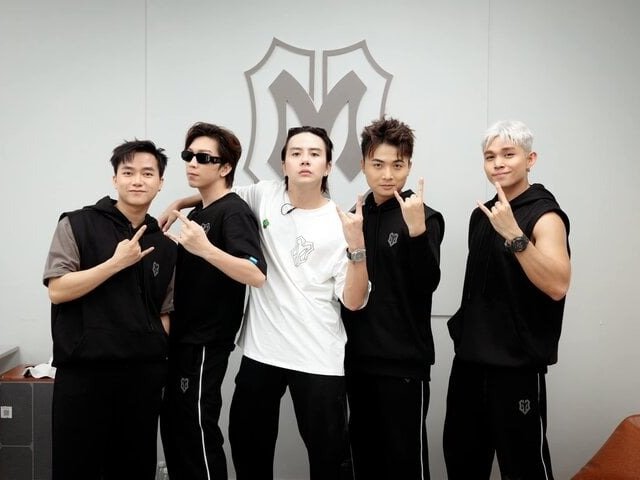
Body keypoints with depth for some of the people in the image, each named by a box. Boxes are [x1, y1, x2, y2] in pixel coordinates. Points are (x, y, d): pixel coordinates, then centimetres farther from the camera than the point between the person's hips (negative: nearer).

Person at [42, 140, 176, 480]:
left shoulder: (165, 246, 11)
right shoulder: (77, 225, -1)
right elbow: (57, 290, -9)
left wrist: (156, 348, 1)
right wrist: (117, 262, -14)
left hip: (143, 375, 4)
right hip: (82, 372, -3)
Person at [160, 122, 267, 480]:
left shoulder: (234, 212, -14)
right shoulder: (196, 214, 13)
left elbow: (257, 275, -30)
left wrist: (206, 249, -41)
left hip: (207, 343, -9)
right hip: (183, 339, 9)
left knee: (198, 430, -3)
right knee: (174, 427, 15)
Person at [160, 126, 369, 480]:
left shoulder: (341, 223, -6)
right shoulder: (264, 194, 2)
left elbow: (353, 301, -11)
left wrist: (357, 245, -23)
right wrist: (179, 203, 11)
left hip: (319, 359, -3)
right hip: (261, 351, 3)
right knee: (247, 444, 17)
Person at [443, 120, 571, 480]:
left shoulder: (544, 215, -12)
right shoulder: (482, 214, 11)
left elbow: (557, 286, -27)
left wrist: (513, 234, -34)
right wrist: (465, 329, 14)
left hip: (517, 365, -7)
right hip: (470, 359, 7)